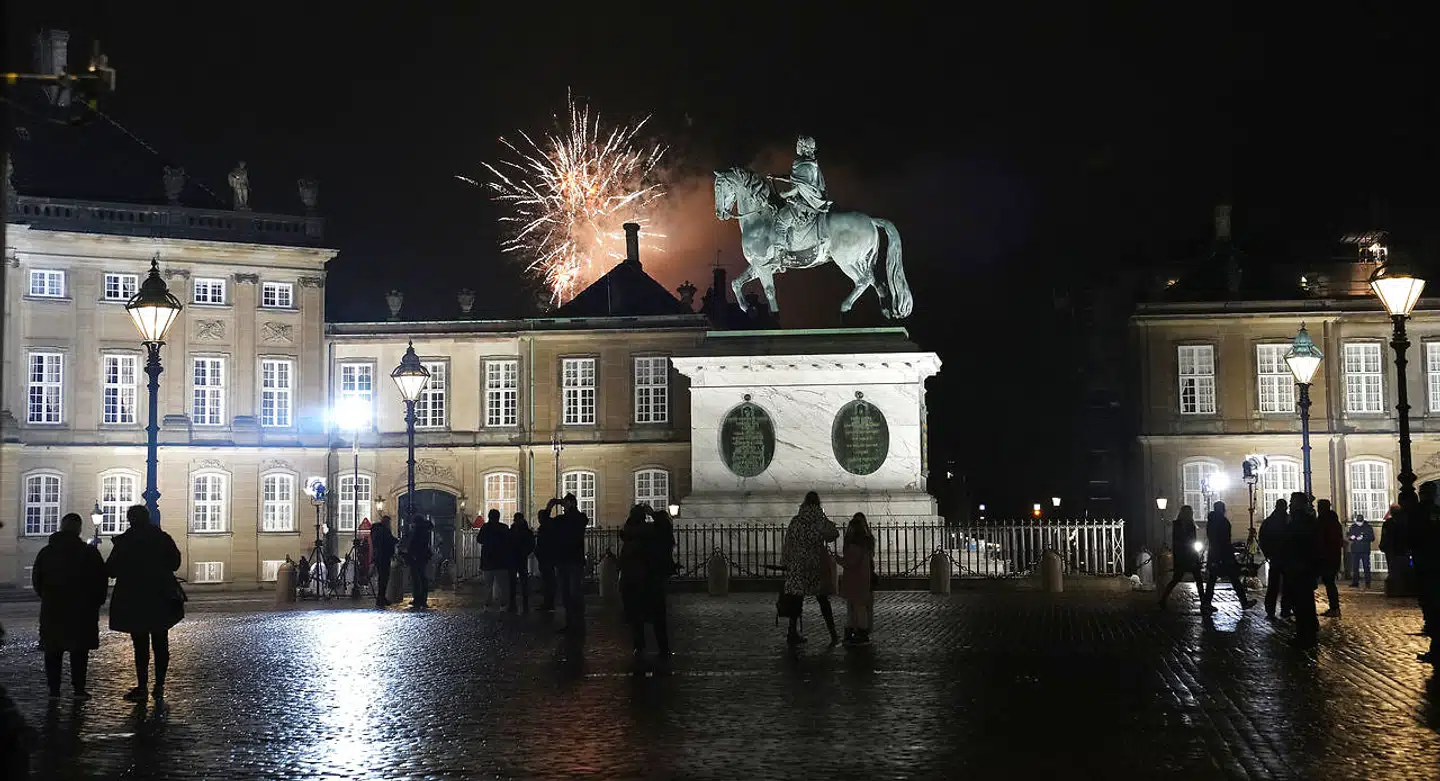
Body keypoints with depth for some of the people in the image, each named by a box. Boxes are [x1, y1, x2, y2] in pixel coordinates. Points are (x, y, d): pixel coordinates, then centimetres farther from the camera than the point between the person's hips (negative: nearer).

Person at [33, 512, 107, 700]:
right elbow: (101, 581, -7)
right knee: (79, 649, 3)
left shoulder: (46, 552, 2)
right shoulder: (89, 553, -7)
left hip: (52, 609, 2)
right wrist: (96, 601, 5)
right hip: (82, 609, -2)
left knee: (53, 650, 11)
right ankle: (79, 688, -1)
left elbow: (36, 579, 8)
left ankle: (54, 688, 10)